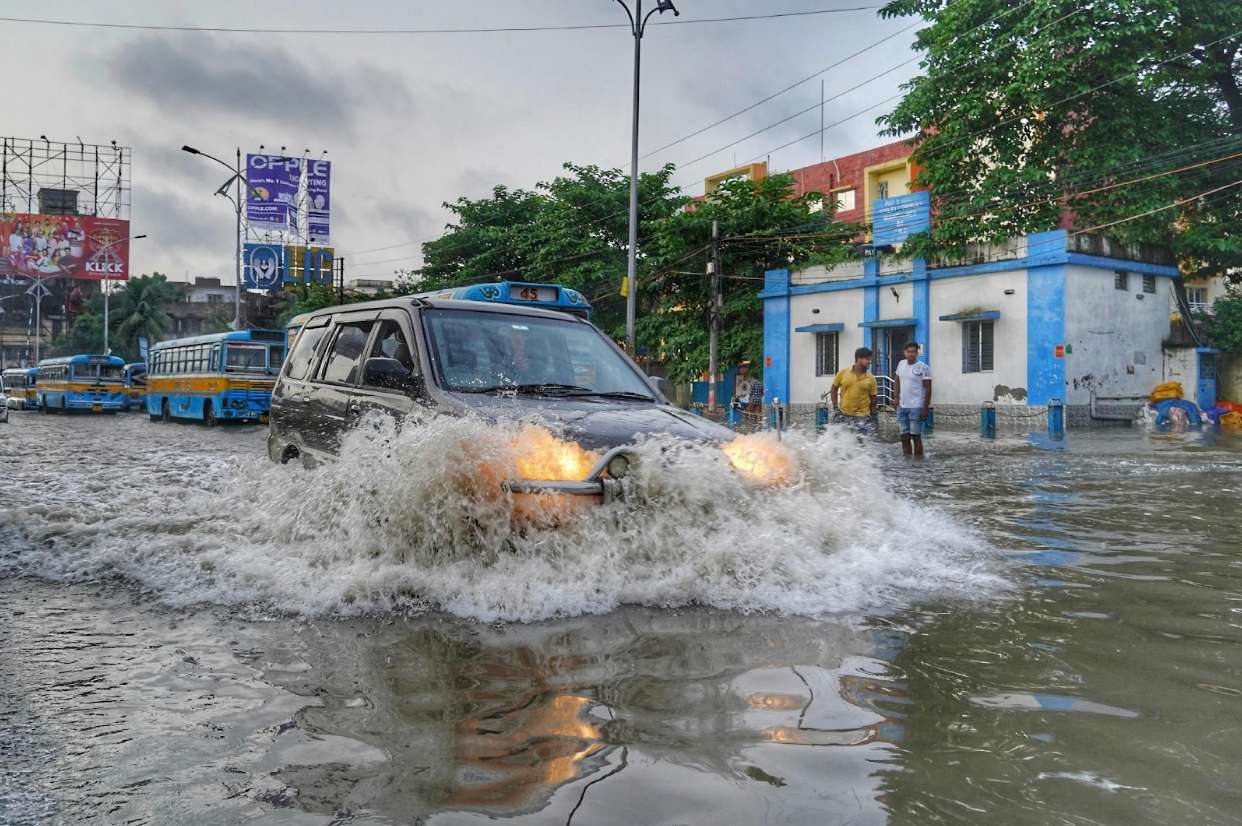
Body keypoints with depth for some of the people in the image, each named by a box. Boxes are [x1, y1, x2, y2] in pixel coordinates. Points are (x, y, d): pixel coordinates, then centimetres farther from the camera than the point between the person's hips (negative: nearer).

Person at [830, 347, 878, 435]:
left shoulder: (870, 378, -2)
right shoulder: (842, 373, -3)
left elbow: (873, 397, 5)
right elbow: (834, 388, 8)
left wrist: (873, 416, 4)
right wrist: (835, 407, 2)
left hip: (862, 417, 0)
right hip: (843, 415, 0)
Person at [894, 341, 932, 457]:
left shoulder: (923, 367, -10)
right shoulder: (901, 364, 7)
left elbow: (928, 389, -9)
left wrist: (925, 408, -13)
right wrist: (897, 397, 7)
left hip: (916, 408, -6)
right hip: (902, 407, 6)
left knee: (916, 435, -3)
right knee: (904, 435, 12)